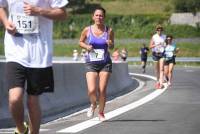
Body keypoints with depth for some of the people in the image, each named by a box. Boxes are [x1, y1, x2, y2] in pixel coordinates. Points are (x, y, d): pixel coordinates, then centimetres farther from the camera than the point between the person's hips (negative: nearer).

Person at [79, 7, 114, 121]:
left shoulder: (109, 31, -1)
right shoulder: (87, 30, -2)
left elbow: (112, 46, 11)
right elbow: (81, 42, 13)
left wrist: (110, 44, -12)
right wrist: (86, 46, -8)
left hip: (105, 64, 0)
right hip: (91, 64, 0)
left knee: (102, 90, -3)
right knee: (92, 90, -12)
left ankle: (101, 113, 18)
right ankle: (93, 105, 22)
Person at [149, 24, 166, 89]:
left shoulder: (164, 37, 2)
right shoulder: (154, 37, -1)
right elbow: (150, 46, -4)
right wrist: (156, 45, -19)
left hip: (162, 53, 0)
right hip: (155, 53, 1)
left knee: (161, 69, -12)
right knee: (157, 69, 10)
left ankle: (161, 83, -19)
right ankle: (158, 81, 29)